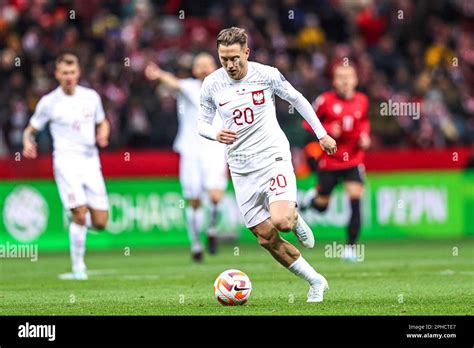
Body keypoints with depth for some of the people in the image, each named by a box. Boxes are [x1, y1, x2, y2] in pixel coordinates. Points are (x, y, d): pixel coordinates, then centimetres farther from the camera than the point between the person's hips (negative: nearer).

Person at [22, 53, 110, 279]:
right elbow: (31, 129, 6)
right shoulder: (49, 102, -1)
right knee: (80, 214, -17)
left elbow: (102, 122, 21)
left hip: (90, 161, 3)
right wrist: (28, 143, -16)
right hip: (66, 161, -3)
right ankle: (78, 266, -3)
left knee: (100, 222, -3)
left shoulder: (91, 97, 7)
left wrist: (103, 134, -2)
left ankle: (81, 223, 33)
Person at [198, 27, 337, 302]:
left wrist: (322, 134, 12)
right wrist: (216, 134, -15)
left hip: (273, 157, -3)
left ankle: (295, 218, 12)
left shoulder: (267, 75, -7)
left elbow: (297, 99, 8)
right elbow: (202, 123, 9)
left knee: (280, 221, -26)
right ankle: (316, 282, 16)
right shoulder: (211, 84, -2)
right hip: (242, 169, 3)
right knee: (267, 239, 1)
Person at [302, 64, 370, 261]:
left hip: (353, 161, 2)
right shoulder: (326, 100, -10)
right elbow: (309, 123, -2)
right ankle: (313, 199, 46)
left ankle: (351, 247, -4)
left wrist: (365, 136, 1)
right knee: (321, 206, 7)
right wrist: (327, 130, -18)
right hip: (329, 161, -2)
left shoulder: (362, 101, 1)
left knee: (355, 202, -13)